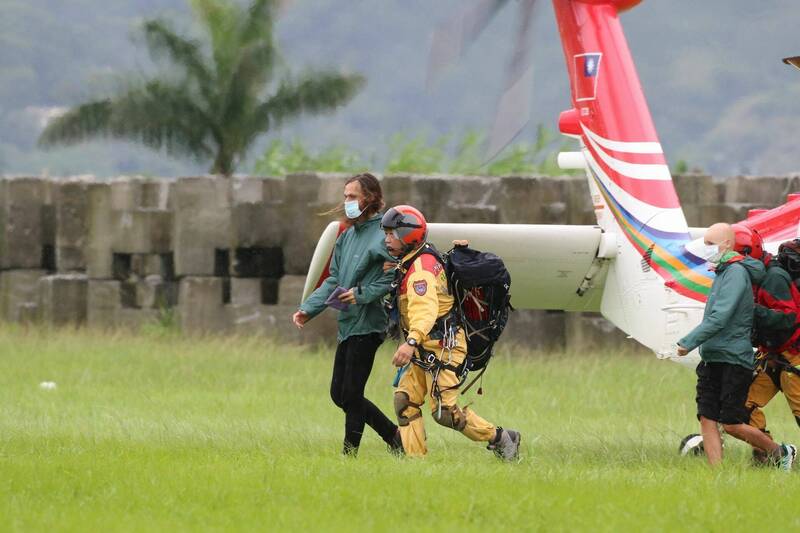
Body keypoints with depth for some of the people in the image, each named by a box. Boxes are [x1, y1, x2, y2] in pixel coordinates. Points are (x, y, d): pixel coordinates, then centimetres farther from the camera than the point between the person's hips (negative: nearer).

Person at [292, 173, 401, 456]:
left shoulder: (384, 234, -10)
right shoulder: (347, 236, 17)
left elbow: (395, 277, -15)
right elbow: (334, 279, 17)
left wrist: (362, 293, -19)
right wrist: (309, 308, 6)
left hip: (367, 324, -9)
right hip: (347, 325, 9)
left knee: (351, 394, -8)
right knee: (339, 394, 11)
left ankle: (350, 454, 0)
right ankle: (394, 435, 20)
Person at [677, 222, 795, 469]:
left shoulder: (736, 273, -13)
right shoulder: (723, 273, 17)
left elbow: (720, 318, -21)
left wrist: (688, 342, -18)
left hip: (733, 360, -9)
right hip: (711, 358, 9)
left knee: (732, 424, -5)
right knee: (707, 420, 0)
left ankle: (780, 452, 13)